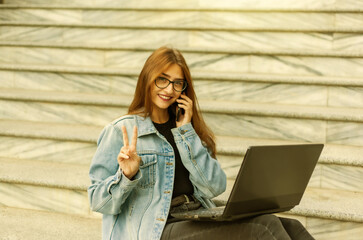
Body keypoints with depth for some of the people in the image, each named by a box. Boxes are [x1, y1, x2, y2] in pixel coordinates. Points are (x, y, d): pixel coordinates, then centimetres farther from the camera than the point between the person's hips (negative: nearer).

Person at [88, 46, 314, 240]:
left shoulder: (185, 129, 20)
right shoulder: (121, 131, 4)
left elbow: (215, 187, 6)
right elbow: (97, 201, 0)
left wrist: (186, 133, 1)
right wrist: (126, 176, -20)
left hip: (201, 219, 6)